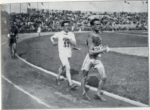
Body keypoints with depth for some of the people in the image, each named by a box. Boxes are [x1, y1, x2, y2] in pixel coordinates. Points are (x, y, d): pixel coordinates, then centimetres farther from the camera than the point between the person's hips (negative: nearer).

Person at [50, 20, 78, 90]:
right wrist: (53, 42, -3)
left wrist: (68, 39, -22)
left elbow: (74, 44, -9)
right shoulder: (59, 34, -3)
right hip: (62, 53, -4)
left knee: (63, 67, 23)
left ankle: (58, 77, 48)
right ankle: (70, 84, -21)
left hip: (69, 53, 4)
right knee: (68, 68, -19)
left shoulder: (71, 34, 2)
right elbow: (52, 37, 15)